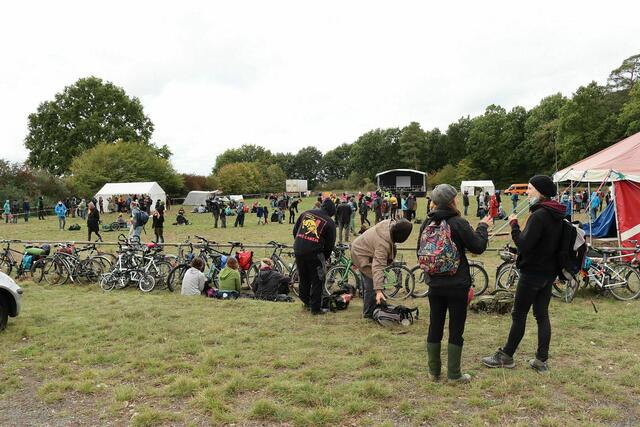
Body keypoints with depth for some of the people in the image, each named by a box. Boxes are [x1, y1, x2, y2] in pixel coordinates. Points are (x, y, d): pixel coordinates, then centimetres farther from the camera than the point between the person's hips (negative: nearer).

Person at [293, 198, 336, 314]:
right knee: (317, 280, 8)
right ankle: (315, 308, 10)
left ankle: (306, 301, 37)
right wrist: (325, 257, 19)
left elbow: (295, 230, 16)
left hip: (298, 251, 5)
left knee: (303, 278, 22)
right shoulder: (329, 222, 2)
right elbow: (330, 244, 4)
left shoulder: (306, 213, 12)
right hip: (314, 252, -5)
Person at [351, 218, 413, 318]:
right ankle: (369, 313, 10)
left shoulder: (390, 223, -19)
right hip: (362, 255, -10)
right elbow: (378, 267, -45)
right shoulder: (383, 245, -41)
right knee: (372, 285, -7)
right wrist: (379, 291, -47)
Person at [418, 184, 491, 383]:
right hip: (457, 284, -4)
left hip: (435, 284, 5)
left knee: (435, 327, 13)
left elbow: (419, 251, 9)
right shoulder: (459, 223, -15)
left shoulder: (427, 223, 0)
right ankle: (454, 373, 14)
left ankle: (434, 371, 23)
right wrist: (482, 227, 7)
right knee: (456, 329, 7)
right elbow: (478, 247, -7)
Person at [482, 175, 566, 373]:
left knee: (519, 315, 2)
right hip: (549, 273, 9)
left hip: (532, 273, -9)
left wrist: (514, 225, -15)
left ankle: (506, 356, 14)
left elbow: (524, 244, -25)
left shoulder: (538, 216, -21)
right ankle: (541, 360, 17)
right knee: (542, 315, 12)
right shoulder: (556, 216, 9)